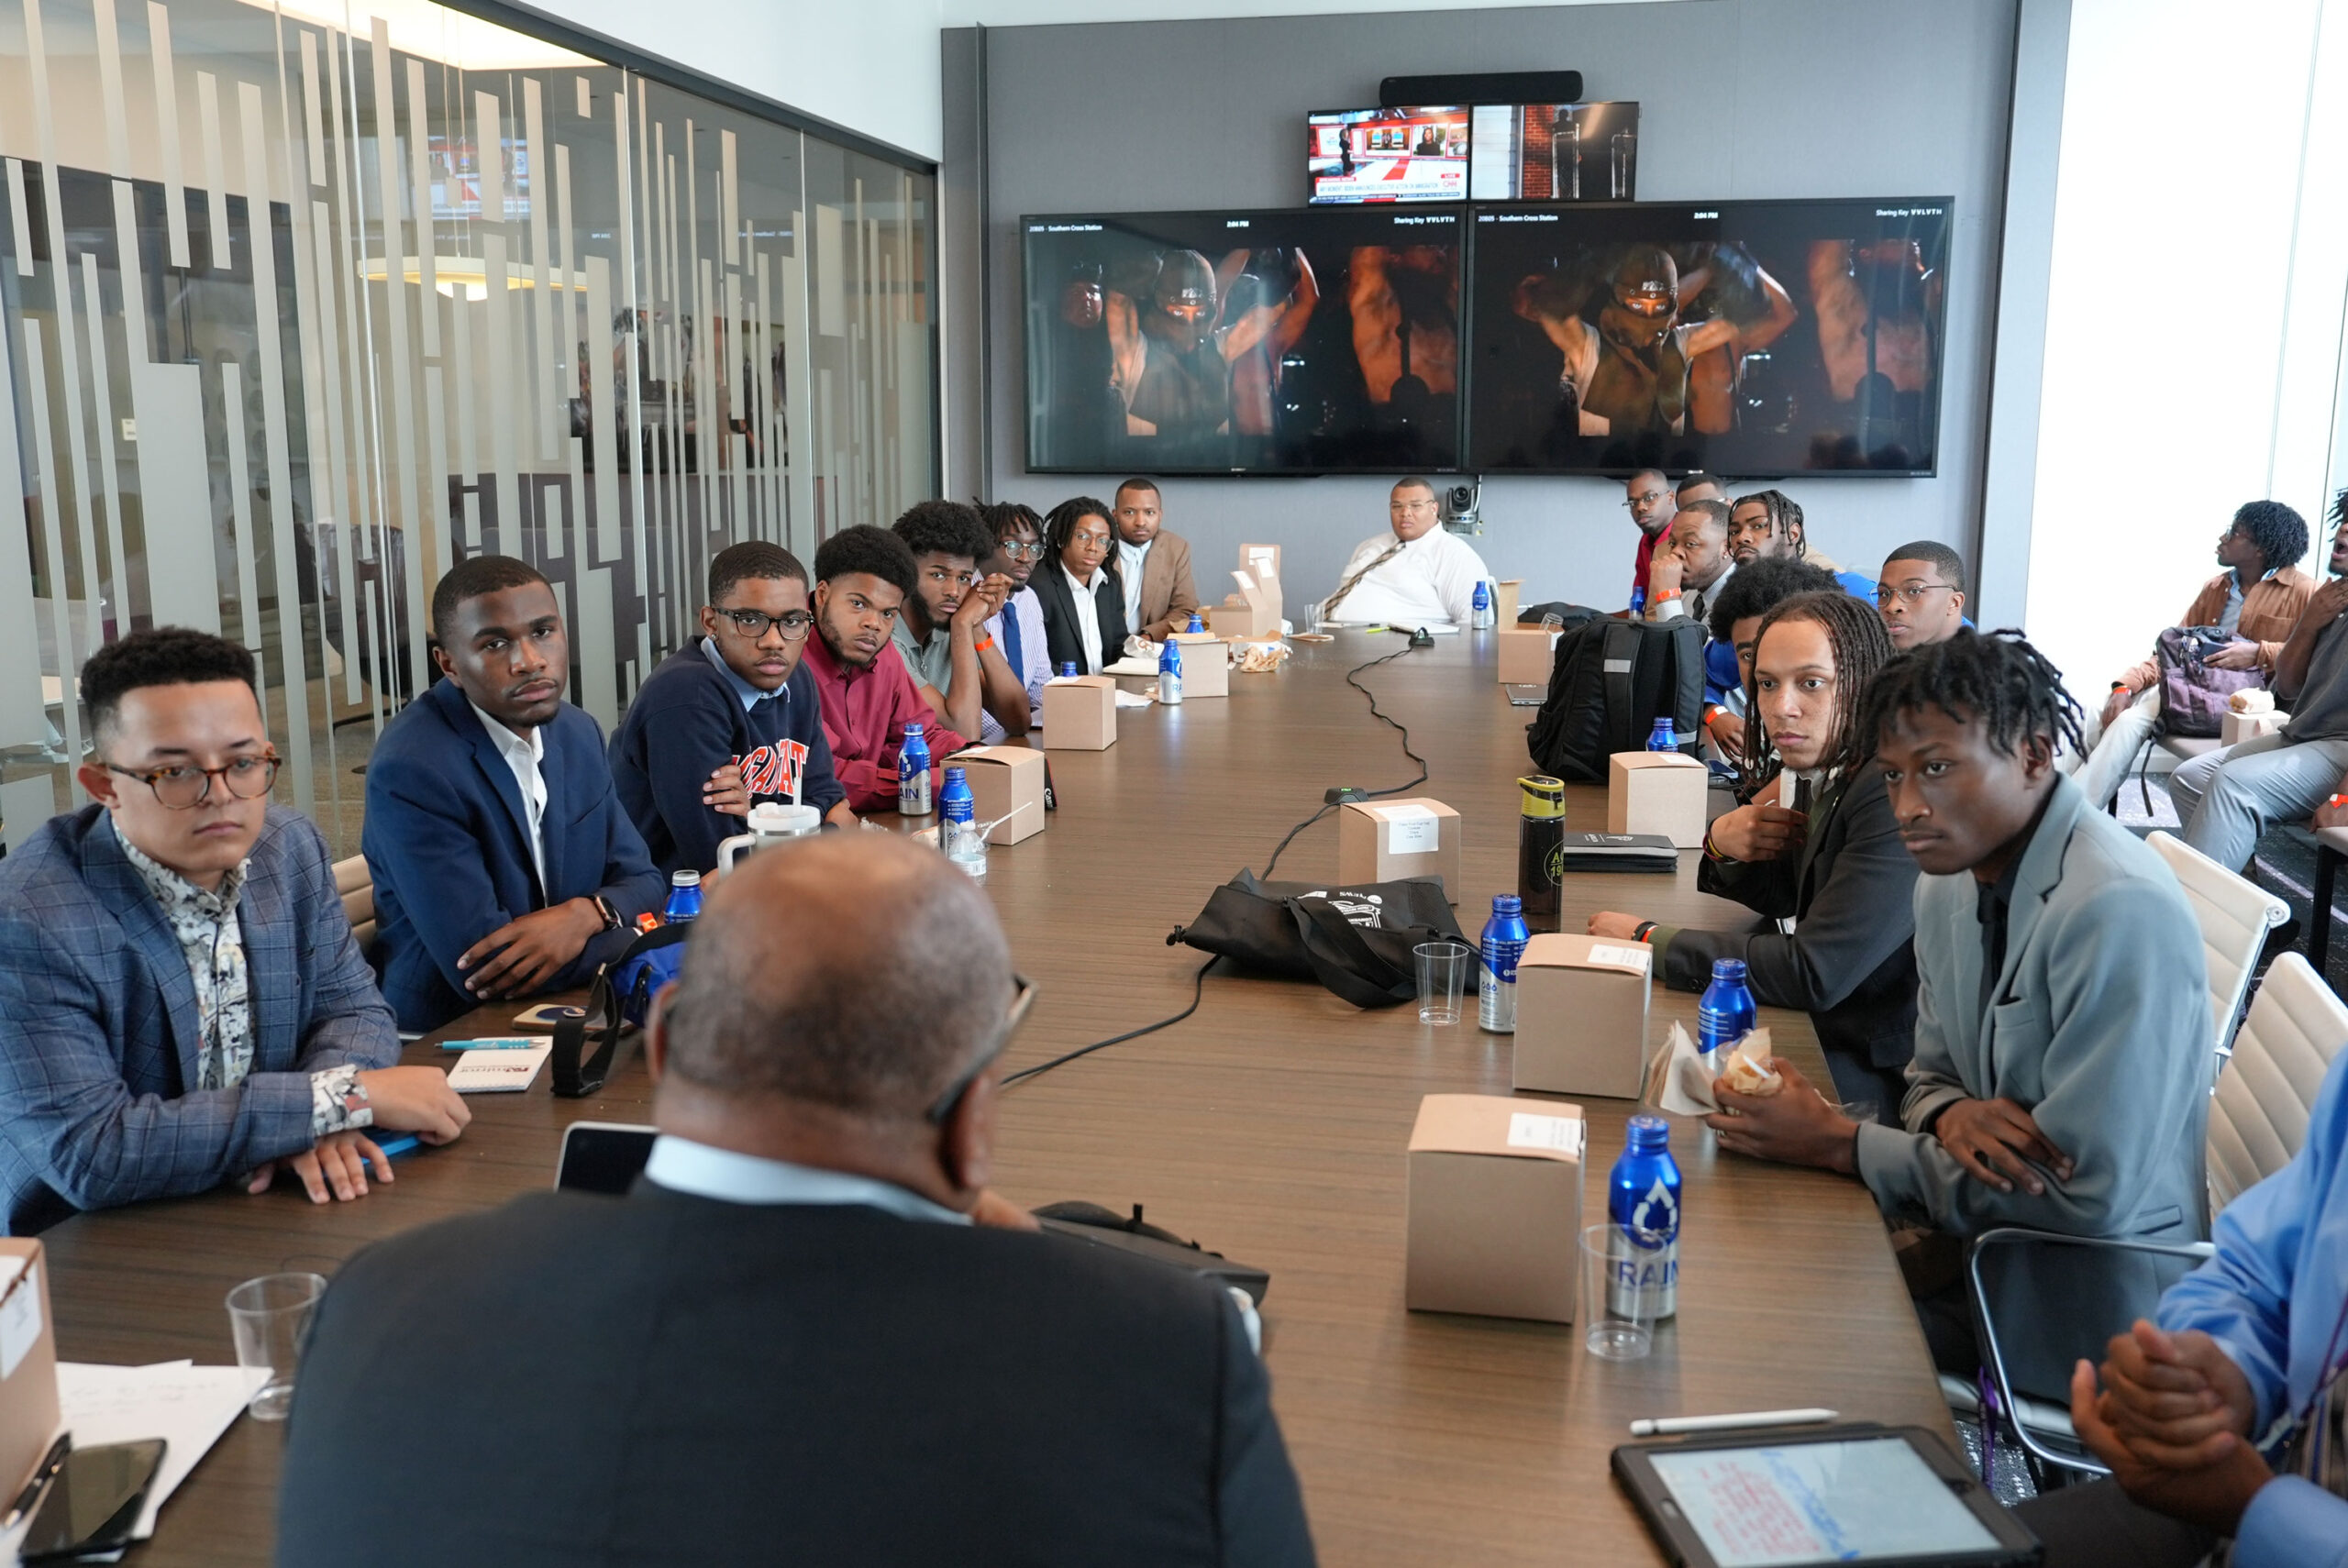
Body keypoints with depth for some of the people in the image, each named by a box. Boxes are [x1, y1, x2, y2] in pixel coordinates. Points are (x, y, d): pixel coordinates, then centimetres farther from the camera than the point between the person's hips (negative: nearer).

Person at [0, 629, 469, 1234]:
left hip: (268, 1216, 5)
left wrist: (313, 1122, -17)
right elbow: (88, 1151, -24)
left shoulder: (291, 848, 0)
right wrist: (340, 1096, -23)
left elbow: (353, 1006, 5)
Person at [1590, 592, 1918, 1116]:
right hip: (1824, 1036, 7)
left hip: (1883, 1079, -7)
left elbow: (1814, 974, -27)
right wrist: (1723, 845, -5)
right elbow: (1776, 900, 19)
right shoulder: (1814, 769, 3)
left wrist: (1649, 940, -18)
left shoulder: (1903, 794, -23)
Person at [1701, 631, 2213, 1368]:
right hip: (1986, 1234, 7)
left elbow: (2084, 1200, -25)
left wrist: (1840, 1143, -20)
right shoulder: (1950, 877, 2)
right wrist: (1950, 1115, -13)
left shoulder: (2119, 911, -25)